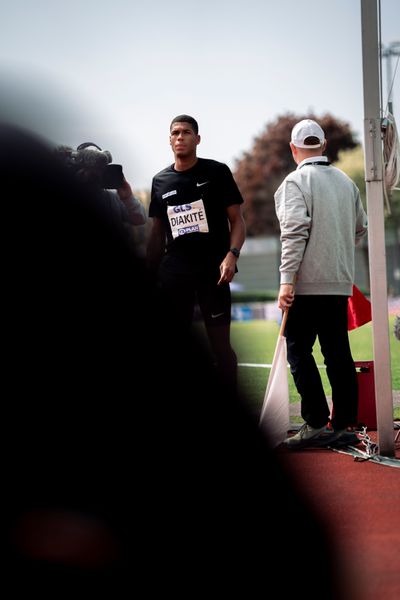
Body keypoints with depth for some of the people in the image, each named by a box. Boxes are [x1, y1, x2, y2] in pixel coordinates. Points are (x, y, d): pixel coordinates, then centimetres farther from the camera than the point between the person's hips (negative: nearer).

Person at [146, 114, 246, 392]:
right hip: (173, 274, 4)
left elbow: (237, 220, 0)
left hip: (213, 270, -4)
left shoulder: (216, 172, 1)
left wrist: (232, 254, -16)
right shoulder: (160, 181, 12)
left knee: (221, 343, -4)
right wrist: (150, 274, 11)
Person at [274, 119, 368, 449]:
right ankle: (344, 422, 11)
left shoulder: (295, 182, -9)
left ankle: (316, 423, -7)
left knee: (299, 351, -1)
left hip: (307, 282, -6)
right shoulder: (346, 181, 10)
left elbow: (294, 233, -17)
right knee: (338, 352, 9)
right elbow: (361, 227, 17)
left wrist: (286, 280, -17)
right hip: (341, 282, 6)